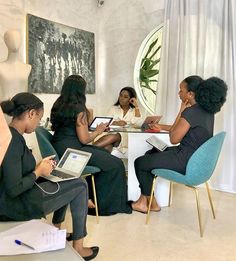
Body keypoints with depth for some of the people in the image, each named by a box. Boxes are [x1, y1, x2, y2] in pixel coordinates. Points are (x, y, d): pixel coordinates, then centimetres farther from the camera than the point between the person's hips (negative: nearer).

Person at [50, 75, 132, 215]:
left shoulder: (58, 106, 11)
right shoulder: (78, 109, -14)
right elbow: (84, 139, -15)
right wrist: (98, 131, 3)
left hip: (58, 149, 9)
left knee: (104, 152, 22)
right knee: (115, 164, -4)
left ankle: (90, 196, 22)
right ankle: (107, 205, 11)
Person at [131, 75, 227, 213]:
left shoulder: (191, 112, -24)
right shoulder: (206, 110, 5)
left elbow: (174, 139, -15)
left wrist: (181, 112, -11)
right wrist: (162, 127, 24)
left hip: (186, 162, -10)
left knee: (139, 163, 3)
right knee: (150, 154, 22)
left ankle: (152, 204, 20)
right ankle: (143, 200, 23)